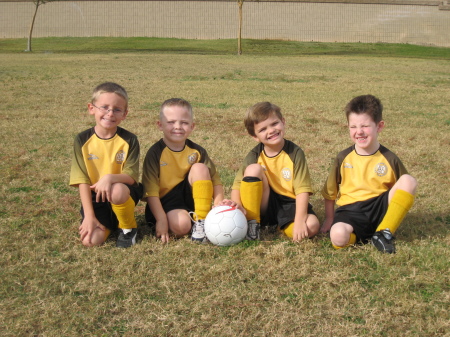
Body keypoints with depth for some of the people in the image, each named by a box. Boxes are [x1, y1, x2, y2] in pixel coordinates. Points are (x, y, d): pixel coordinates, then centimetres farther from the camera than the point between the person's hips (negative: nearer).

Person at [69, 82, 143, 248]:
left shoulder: (129, 140, -8)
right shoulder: (82, 140, -5)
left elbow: (131, 176, -12)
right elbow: (82, 181, -7)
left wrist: (110, 178, -34)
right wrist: (89, 216, -15)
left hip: (123, 194, -1)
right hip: (95, 198, 1)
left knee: (117, 191, -37)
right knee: (91, 240, -21)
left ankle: (129, 228, -6)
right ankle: (110, 223, 15)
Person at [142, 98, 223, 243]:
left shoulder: (197, 151, -1)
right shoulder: (155, 153, -10)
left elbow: (215, 180, -2)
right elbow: (151, 190, -13)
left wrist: (219, 204, -19)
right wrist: (161, 220, -20)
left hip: (191, 197, 4)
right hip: (166, 201, -4)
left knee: (200, 168, -21)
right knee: (181, 226, -35)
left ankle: (201, 222, -17)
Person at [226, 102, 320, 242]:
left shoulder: (295, 153, -10)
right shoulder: (255, 155, -4)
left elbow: (302, 189, -17)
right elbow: (238, 184, -9)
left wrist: (299, 221, -28)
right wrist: (237, 204, -31)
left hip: (289, 205, -1)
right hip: (264, 204, 1)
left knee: (312, 226, -31)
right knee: (253, 169, -23)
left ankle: (280, 226, 0)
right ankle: (252, 223, -14)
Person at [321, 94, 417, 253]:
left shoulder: (389, 159, 2)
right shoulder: (343, 158, 3)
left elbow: (403, 192, 11)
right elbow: (330, 192, 13)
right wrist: (329, 220, 16)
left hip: (379, 210, 2)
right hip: (350, 211, -1)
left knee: (409, 181, -22)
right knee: (338, 236, -36)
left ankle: (383, 233, -13)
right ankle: (362, 236, 0)